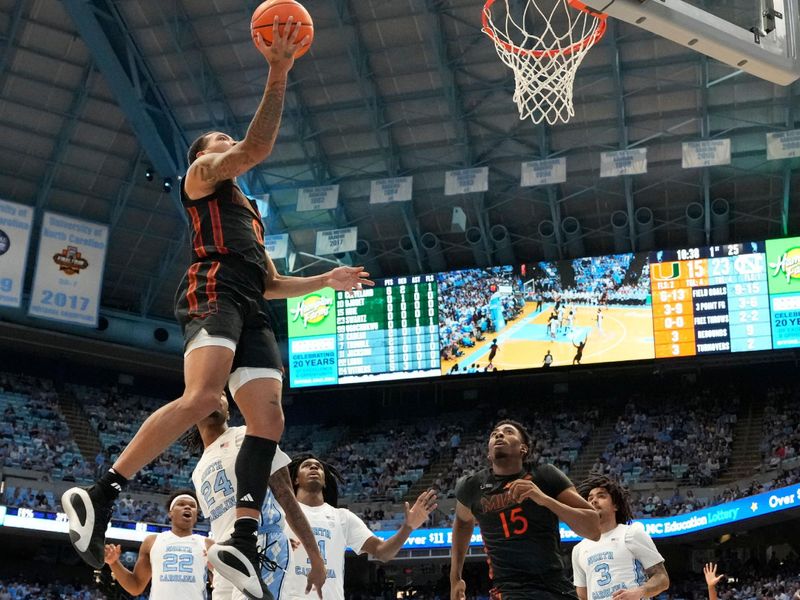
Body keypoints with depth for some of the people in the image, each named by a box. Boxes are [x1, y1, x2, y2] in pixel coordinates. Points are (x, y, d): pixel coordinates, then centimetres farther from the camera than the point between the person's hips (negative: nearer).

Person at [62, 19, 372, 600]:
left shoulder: (249, 212, 39)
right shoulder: (202, 175, 16)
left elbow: (270, 283, 37)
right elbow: (256, 148, -4)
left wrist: (327, 280, 31)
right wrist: (278, 73, -6)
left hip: (251, 308, 9)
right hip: (214, 290, -8)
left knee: (269, 417, -9)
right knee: (203, 396, -31)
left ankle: (241, 541, -16)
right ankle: (99, 496, -30)